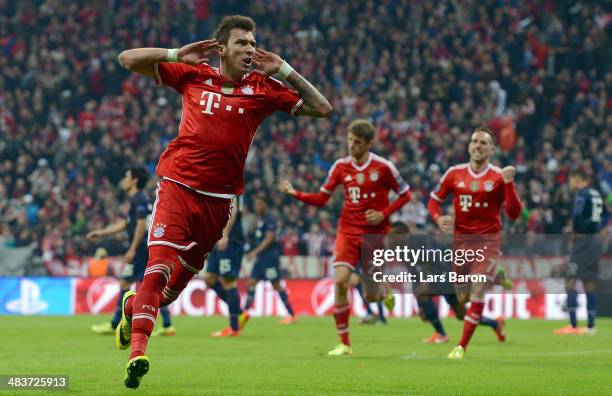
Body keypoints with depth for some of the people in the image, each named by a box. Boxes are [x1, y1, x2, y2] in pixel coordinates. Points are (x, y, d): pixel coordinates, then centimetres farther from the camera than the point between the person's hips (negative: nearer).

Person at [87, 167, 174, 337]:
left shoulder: (139, 199, -10)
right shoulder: (138, 199, 21)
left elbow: (141, 225, -19)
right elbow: (125, 223, 28)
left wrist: (132, 249, -19)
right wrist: (100, 233, 29)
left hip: (141, 247, -10)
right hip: (150, 249, 10)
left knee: (124, 282, -4)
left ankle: (114, 325, 0)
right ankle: (167, 325, 3)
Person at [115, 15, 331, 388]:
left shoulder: (263, 88, 6)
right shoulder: (193, 76, 5)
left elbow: (322, 108, 5)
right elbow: (128, 59, 10)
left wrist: (284, 70, 0)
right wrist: (178, 54, -1)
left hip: (218, 199, 2)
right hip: (178, 186, -2)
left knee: (177, 284, 11)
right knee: (160, 266, -20)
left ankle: (134, 306, 43)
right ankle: (137, 353, -23)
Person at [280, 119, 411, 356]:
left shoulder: (383, 167, -7)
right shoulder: (341, 167, 1)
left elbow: (405, 195, 1)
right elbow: (321, 199, 6)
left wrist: (383, 214, -12)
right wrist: (294, 193, -8)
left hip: (374, 234, -2)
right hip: (348, 232, 2)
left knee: (371, 296, 3)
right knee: (340, 281, -18)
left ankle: (384, 293, 45)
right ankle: (344, 344, -8)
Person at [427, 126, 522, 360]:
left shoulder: (499, 177, -3)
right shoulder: (455, 173, 4)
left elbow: (513, 214, -9)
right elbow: (434, 199, 13)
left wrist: (508, 184, -20)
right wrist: (438, 218, -8)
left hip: (488, 241, -3)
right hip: (461, 240, 3)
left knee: (477, 293, -15)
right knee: (463, 298, 8)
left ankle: (461, 347, -8)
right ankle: (493, 321, 38)